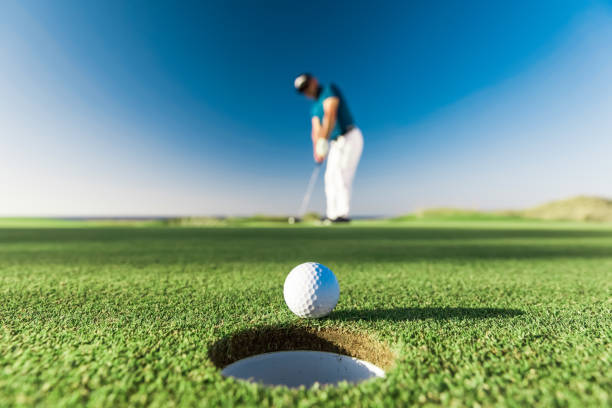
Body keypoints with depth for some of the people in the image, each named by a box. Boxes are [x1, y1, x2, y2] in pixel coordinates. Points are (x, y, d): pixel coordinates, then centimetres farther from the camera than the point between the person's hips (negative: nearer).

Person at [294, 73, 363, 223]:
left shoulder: (329, 90, -6)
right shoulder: (314, 108, 16)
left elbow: (330, 116, -21)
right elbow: (316, 131, 3)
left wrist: (323, 141, -29)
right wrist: (317, 151, -13)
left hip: (350, 138, -8)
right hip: (336, 143, 8)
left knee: (340, 174, -18)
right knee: (330, 177, 4)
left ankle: (343, 214, -16)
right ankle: (332, 214, 9)